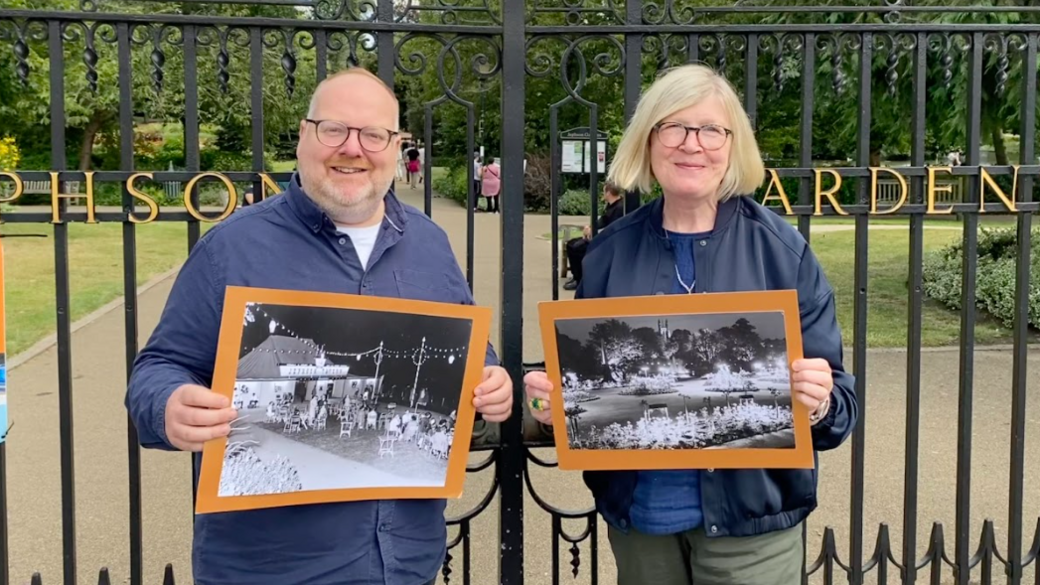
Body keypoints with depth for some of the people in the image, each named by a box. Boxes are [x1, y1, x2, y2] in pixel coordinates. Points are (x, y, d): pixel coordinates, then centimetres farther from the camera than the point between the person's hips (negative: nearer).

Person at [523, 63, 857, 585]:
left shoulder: (781, 249, -7)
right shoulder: (609, 253, 0)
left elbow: (833, 396, -6)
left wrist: (818, 403, -27)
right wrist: (552, 400, -12)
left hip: (749, 517, -2)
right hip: (637, 513, 3)